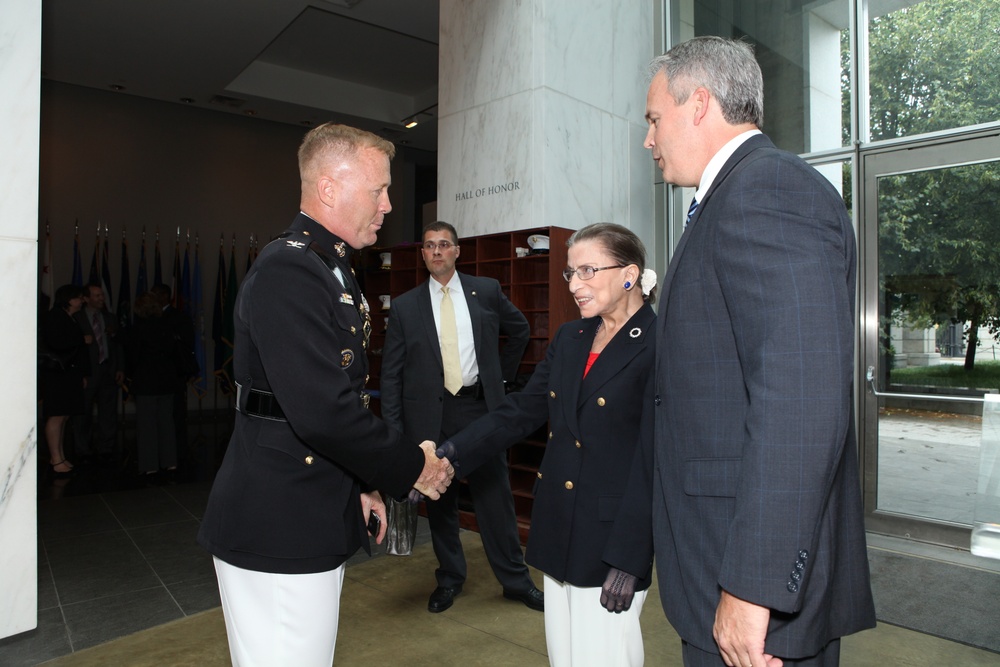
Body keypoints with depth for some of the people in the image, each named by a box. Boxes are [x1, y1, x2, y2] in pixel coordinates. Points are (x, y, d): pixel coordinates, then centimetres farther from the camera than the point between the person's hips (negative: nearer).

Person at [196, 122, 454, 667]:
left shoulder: (330, 270, 13)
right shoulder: (287, 271, -20)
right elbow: (323, 412, -28)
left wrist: (362, 484, 14)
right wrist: (412, 467, -14)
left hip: (313, 522, 10)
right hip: (278, 532, -10)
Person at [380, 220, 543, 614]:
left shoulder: (486, 291, 3)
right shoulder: (405, 306, 2)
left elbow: (520, 330, 19)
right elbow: (391, 373, 2)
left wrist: (502, 374, 13)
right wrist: (392, 430, -4)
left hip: (479, 408, 0)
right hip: (430, 415, 1)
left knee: (495, 497, 7)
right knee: (439, 503, 12)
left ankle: (516, 580, 23)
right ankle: (449, 579, 31)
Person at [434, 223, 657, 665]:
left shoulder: (658, 345, -12)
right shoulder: (569, 339, 9)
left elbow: (653, 458, -15)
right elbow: (520, 411, 6)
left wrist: (627, 560, -15)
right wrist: (451, 453, -7)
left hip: (611, 538, -6)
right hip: (558, 530, 7)